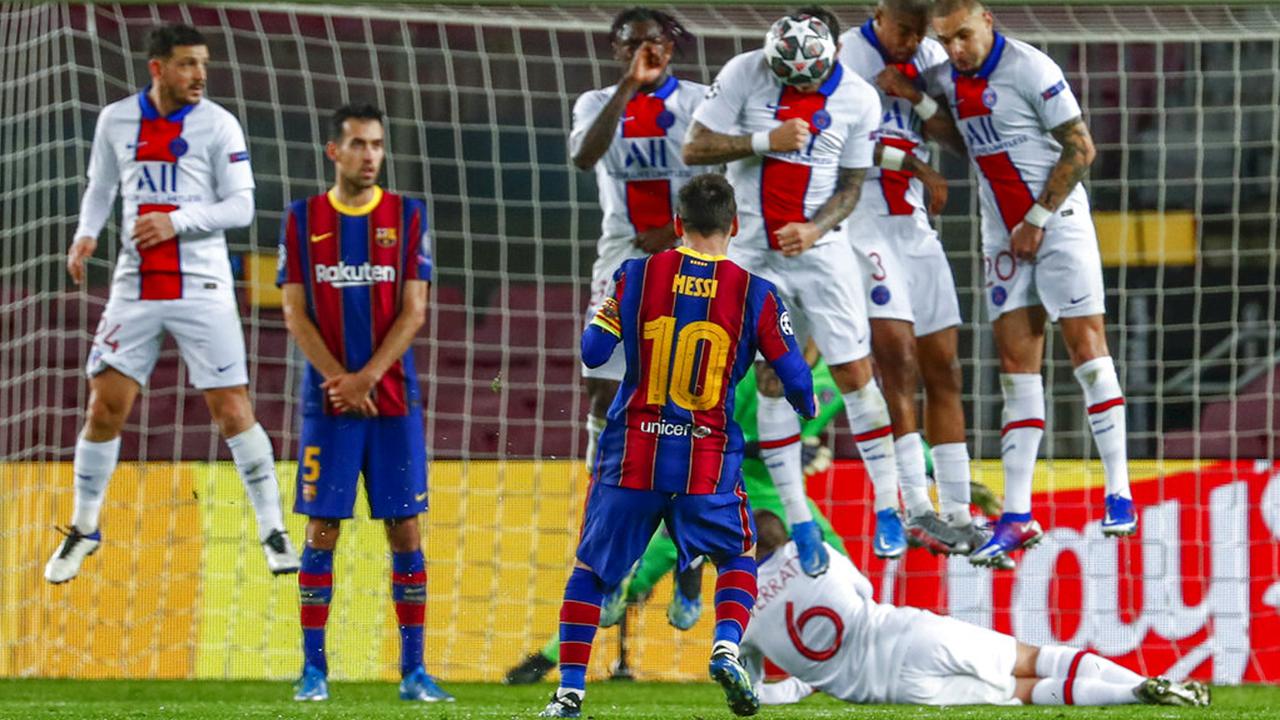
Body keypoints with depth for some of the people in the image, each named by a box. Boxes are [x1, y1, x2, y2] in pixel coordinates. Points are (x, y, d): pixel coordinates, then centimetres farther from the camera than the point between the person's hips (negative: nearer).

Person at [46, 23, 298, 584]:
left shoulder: (217, 124, -4)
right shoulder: (116, 120, 5)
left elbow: (240, 206, -6)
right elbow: (100, 189, 17)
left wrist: (176, 221, -18)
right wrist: (87, 234, -1)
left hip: (202, 288, -2)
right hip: (136, 286, 2)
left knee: (232, 411, -5)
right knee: (105, 407, 1)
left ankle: (273, 530, 7)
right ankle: (84, 529, 17)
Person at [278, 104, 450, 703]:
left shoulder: (407, 217, 4)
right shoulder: (303, 219, 5)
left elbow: (413, 312, -1)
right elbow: (295, 314, 1)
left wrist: (367, 377, -12)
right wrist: (339, 380, -11)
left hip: (394, 399, 0)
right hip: (327, 400, 0)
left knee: (405, 530, -1)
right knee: (322, 530, -1)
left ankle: (413, 669, 2)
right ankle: (314, 668, 3)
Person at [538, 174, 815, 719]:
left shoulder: (636, 276, -1)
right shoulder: (755, 295, -2)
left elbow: (592, 353, 2)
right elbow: (797, 382, 2)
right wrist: (808, 406, 25)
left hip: (632, 452, 1)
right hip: (708, 460, -1)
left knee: (590, 568, 14)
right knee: (737, 557, 18)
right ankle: (726, 648, -8)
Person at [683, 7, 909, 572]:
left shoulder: (858, 100, -6)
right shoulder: (745, 74, -8)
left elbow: (851, 187, 0)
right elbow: (695, 148, -8)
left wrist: (814, 230, -17)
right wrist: (767, 141, -19)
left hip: (821, 247, 0)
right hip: (755, 252, 0)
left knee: (855, 373, -2)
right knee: (772, 380, -1)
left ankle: (887, 508, 9)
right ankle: (799, 522, 5)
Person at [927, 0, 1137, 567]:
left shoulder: (1032, 71, -15)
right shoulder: (948, 80, 5)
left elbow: (1081, 149, -12)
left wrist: (1038, 219, -12)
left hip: (1058, 221, -6)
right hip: (1003, 233, 6)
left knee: (1085, 344, -7)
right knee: (1016, 361, 1)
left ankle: (1119, 496, -2)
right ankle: (1017, 516, -2)